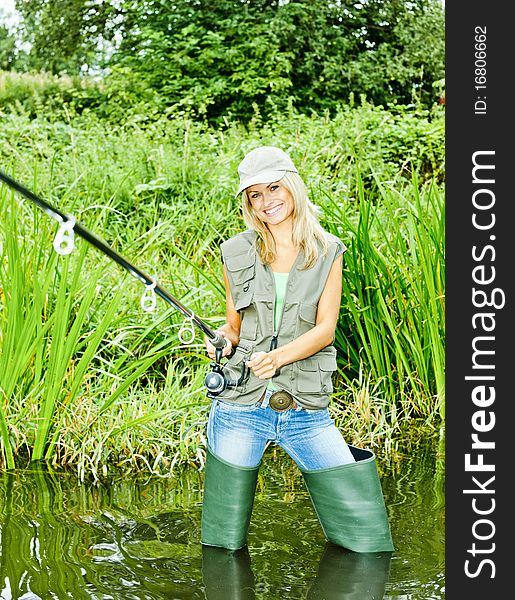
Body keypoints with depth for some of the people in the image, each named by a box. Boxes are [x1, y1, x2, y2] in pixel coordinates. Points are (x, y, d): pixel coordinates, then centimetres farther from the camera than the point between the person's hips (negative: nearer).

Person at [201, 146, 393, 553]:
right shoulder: (237, 253, 6)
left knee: (369, 543, -4)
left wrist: (277, 357, -21)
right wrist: (224, 339, -9)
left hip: (307, 412, 0)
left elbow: (325, 329, -4)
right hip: (240, 407, 1)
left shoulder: (327, 252, 4)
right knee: (223, 545, 6)